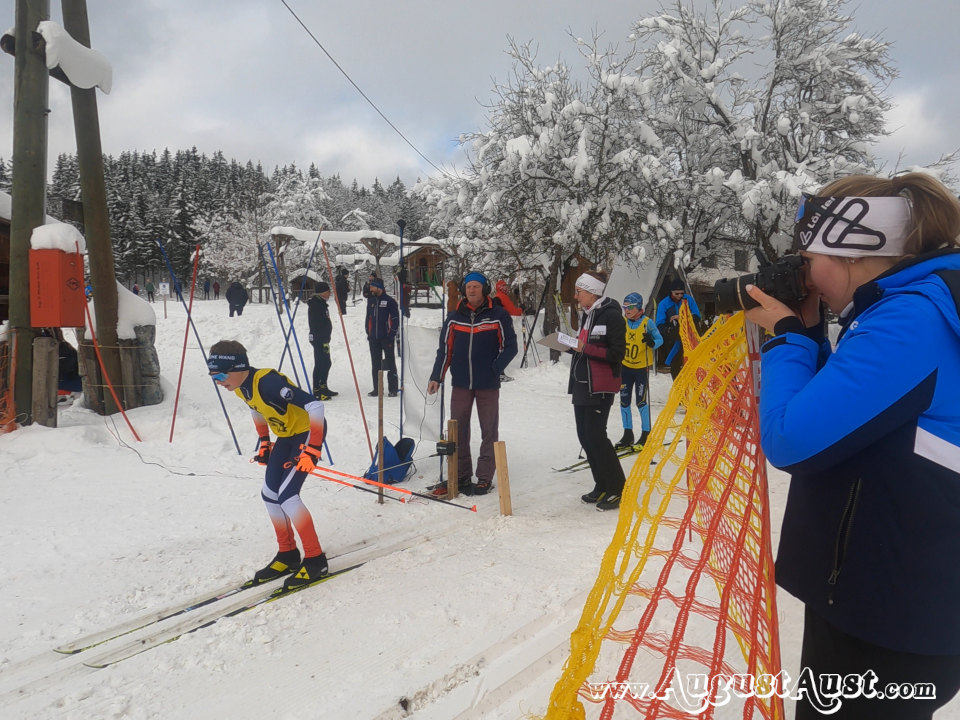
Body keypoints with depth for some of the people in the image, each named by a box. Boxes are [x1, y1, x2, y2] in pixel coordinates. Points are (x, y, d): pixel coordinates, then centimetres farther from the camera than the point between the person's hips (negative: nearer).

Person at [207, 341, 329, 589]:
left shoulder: (268, 382, -31)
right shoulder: (240, 386, -4)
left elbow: (315, 405, -35)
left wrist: (313, 449, -33)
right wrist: (264, 442, 19)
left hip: (307, 432, -9)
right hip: (286, 435, 9)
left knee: (287, 496, -14)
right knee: (270, 494, 9)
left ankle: (315, 560, -2)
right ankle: (288, 554, 24)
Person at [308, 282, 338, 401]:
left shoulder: (321, 303, 18)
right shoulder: (316, 305, -15)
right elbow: (317, 325, -22)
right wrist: (324, 341, -24)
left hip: (323, 339, 11)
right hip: (319, 339, -11)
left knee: (326, 363, 16)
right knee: (320, 364, -8)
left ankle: (323, 388, 27)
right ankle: (316, 391, -5)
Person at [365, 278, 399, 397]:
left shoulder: (390, 301, -6)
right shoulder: (371, 301, 12)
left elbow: (395, 319, -7)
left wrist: (391, 335, -11)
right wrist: (368, 333, 10)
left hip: (386, 338, -6)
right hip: (373, 339, 6)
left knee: (390, 363, 1)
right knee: (375, 364, 9)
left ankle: (393, 389, 5)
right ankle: (377, 388, 16)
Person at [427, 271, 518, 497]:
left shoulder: (499, 315, -5)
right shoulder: (455, 317, 4)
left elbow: (510, 346, -2)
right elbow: (445, 349, 7)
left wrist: (495, 369, -11)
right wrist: (437, 377, 1)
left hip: (488, 385, -3)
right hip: (460, 384, 3)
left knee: (489, 432, 6)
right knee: (457, 432, 8)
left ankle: (484, 478, 16)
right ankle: (460, 476, 19)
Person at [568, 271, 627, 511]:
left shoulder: (611, 315, -11)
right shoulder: (586, 315, 16)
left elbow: (617, 353, -17)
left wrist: (585, 348, -21)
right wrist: (572, 346, 4)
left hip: (600, 387, -9)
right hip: (581, 384, 9)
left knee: (595, 435, -9)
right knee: (585, 435, 9)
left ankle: (618, 489, 2)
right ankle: (602, 486, 20)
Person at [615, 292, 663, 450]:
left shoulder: (647, 323, -11)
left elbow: (660, 339, -10)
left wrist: (651, 342, -30)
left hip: (641, 367, -4)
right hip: (625, 366, 4)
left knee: (641, 401, -1)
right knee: (624, 400, 6)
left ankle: (646, 434, 14)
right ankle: (628, 434, 18)